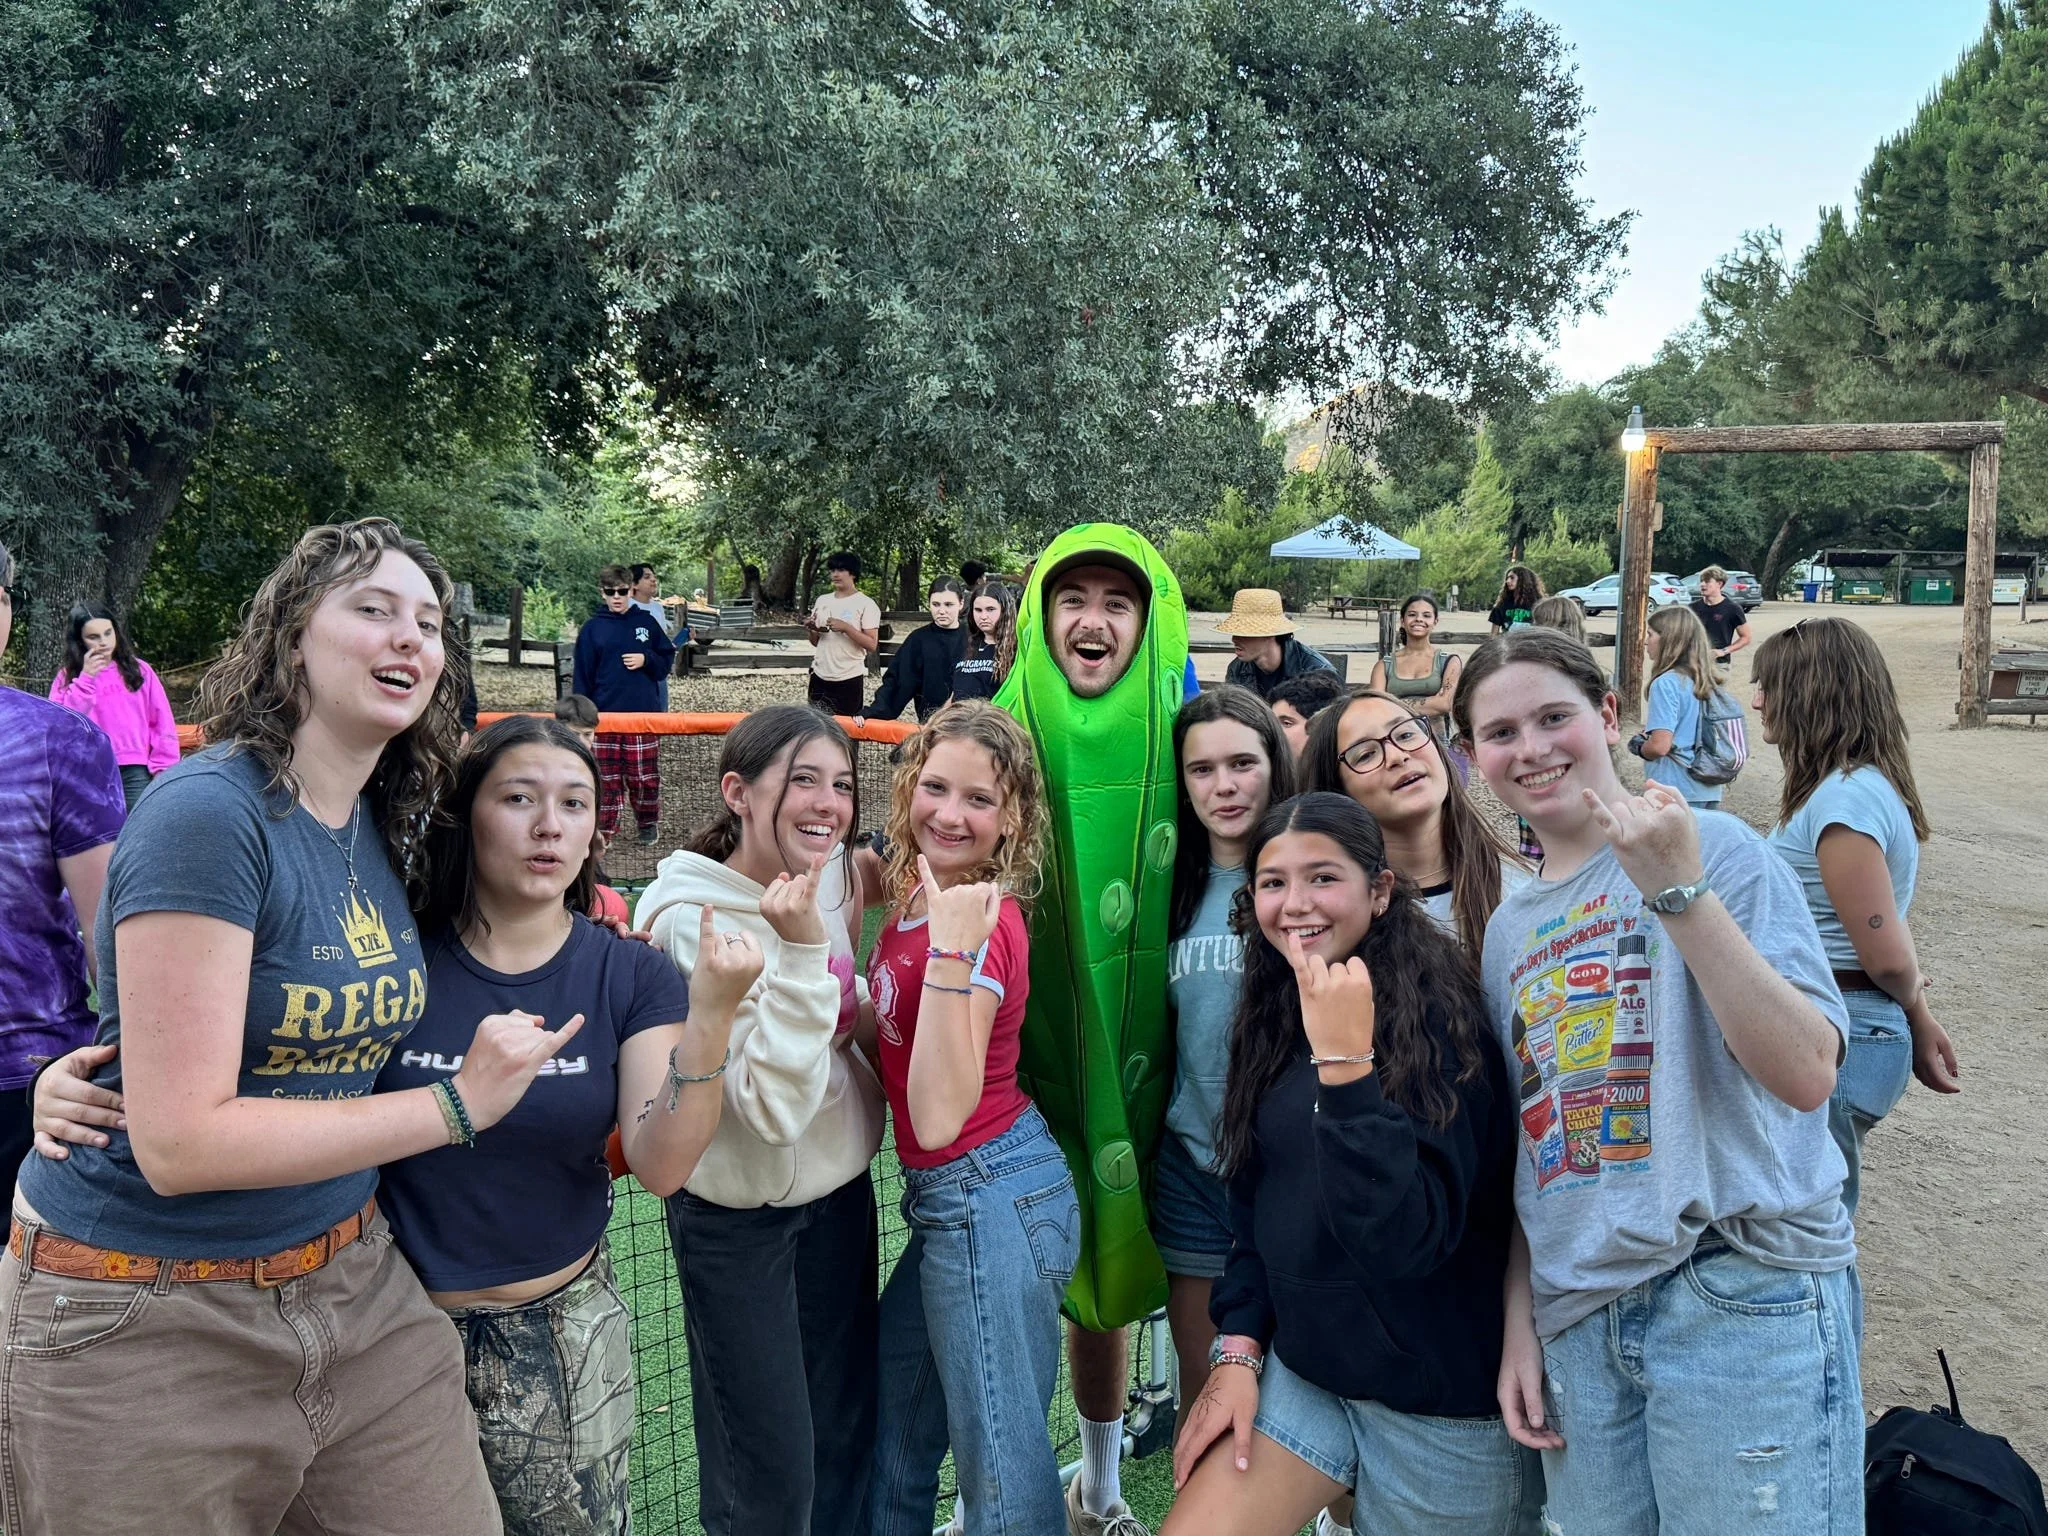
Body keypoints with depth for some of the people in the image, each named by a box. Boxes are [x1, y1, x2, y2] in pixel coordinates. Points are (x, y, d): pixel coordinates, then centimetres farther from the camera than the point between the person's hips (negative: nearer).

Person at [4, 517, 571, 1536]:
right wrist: (455, 1104, -20)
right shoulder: (208, 811, -20)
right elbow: (180, 1143, -24)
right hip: (148, 1322, -6)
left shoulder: (387, 824, 2)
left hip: (351, 1284, 7)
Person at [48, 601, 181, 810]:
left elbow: (162, 721, 6)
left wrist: (163, 766, 0)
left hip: (136, 773, 0)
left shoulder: (138, 669, 7)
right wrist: (86, 678, -14)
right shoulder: (67, 677, 7)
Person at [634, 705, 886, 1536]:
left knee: (848, 1436, 18)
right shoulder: (693, 921, -23)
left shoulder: (837, 874, -4)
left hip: (841, 1188, 6)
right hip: (738, 1216, -6)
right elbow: (775, 1108, -29)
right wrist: (801, 951, -34)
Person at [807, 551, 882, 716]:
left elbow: (872, 645, -11)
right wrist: (810, 630, -4)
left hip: (849, 680, -5)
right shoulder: (822, 600, 10)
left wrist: (846, 628, -20)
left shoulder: (865, 604, -6)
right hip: (820, 677, 5)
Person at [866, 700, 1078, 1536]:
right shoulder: (915, 899, 5)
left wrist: (951, 950, -35)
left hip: (989, 1198, -9)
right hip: (947, 1201, 9)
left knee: (1001, 1468, 5)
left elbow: (939, 1118, -28)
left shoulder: (982, 925, -21)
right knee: (890, 1430, 24)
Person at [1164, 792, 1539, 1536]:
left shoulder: (1437, 1021, -17)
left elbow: (1408, 1238, -26)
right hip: (1298, 1369, 5)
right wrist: (1238, 1347, 2)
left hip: (1440, 1403, -5)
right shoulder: (1276, 1017, 3)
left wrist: (1344, 1061, -32)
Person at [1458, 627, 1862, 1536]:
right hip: (1578, 1316, 6)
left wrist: (1679, 889, -25)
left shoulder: (1715, 848, -7)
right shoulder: (1509, 928, 11)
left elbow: (1807, 1075, -19)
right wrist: (1519, 1321, 11)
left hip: (1743, 1293, -5)